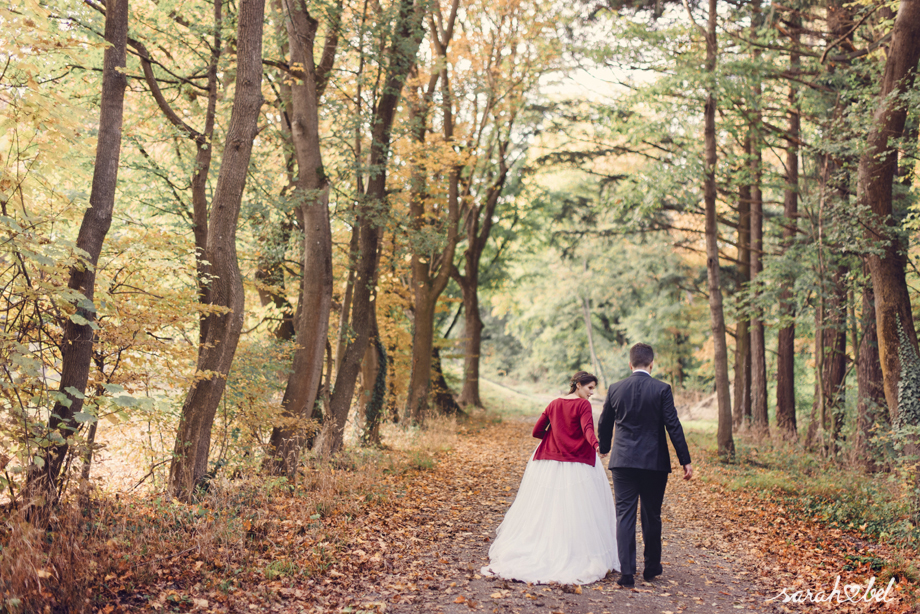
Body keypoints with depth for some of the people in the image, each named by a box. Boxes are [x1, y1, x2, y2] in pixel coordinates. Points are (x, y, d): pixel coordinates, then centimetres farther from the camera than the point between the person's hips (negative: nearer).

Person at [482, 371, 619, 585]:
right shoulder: (583, 405, -7)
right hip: (577, 467, -5)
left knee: (542, 514, 8)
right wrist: (596, 444, -41)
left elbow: (537, 431, 13)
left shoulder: (554, 404, 11)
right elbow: (588, 429, -25)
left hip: (549, 465, 6)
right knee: (577, 514, -1)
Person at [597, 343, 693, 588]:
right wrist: (685, 460, -3)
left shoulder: (615, 389, 1)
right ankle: (651, 566, 25)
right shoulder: (661, 389, -7)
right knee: (652, 516, 13)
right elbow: (673, 426, -8)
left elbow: (604, 424, 12)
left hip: (623, 461, 1)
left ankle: (626, 572, -5)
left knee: (625, 515, 2)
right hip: (654, 462, -1)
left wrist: (604, 448, 30)